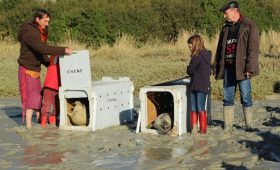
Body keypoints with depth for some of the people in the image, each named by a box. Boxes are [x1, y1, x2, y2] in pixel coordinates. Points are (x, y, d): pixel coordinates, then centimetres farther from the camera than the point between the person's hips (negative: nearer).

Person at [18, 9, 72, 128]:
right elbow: (44, 48, -33)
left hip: (35, 69, 9)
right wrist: (63, 50, -33)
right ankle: (28, 126, -6)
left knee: (38, 96, 12)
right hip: (27, 69, -9)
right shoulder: (29, 33, -21)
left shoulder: (39, 32, 10)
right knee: (31, 97, -9)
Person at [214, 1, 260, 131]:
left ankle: (249, 125, 11)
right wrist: (216, 68, 13)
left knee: (245, 97, 0)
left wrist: (250, 68, -18)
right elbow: (220, 49, 18)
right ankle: (227, 126, 12)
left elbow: (253, 49, -10)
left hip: (242, 68, -6)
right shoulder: (225, 28, 16)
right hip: (228, 68, 6)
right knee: (228, 98, 6)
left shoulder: (249, 26, -3)